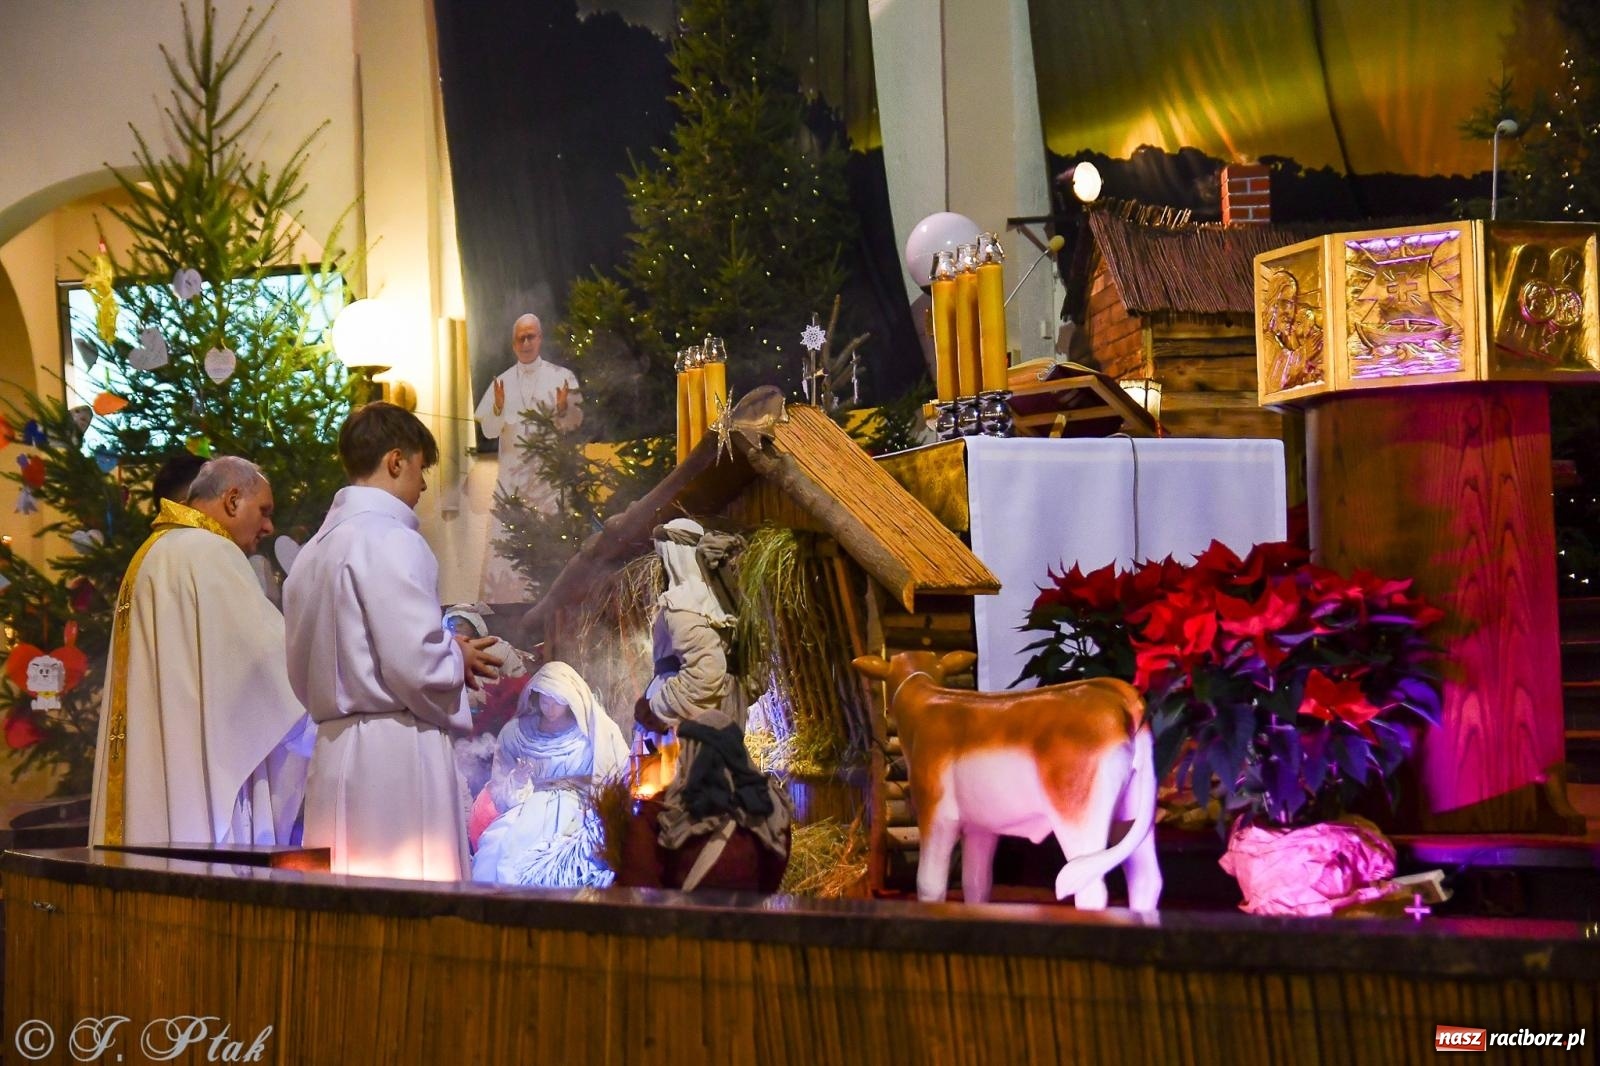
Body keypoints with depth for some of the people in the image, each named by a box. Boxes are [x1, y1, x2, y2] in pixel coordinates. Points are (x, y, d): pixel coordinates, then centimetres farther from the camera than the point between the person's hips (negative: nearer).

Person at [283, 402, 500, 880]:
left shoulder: (314, 550, 15)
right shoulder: (390, 540, -11)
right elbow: (416, 665, -18)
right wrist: (461, 658, 4)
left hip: (333, 748, 9)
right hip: (396, 749, -9)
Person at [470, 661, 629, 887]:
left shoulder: (597, 730, 5)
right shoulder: (516, 732, 11)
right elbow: (499, 793, 10)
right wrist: (515, 782, -11)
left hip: (581, 813, -2)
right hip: (530, 810, 2)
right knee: (496, 848, -31)